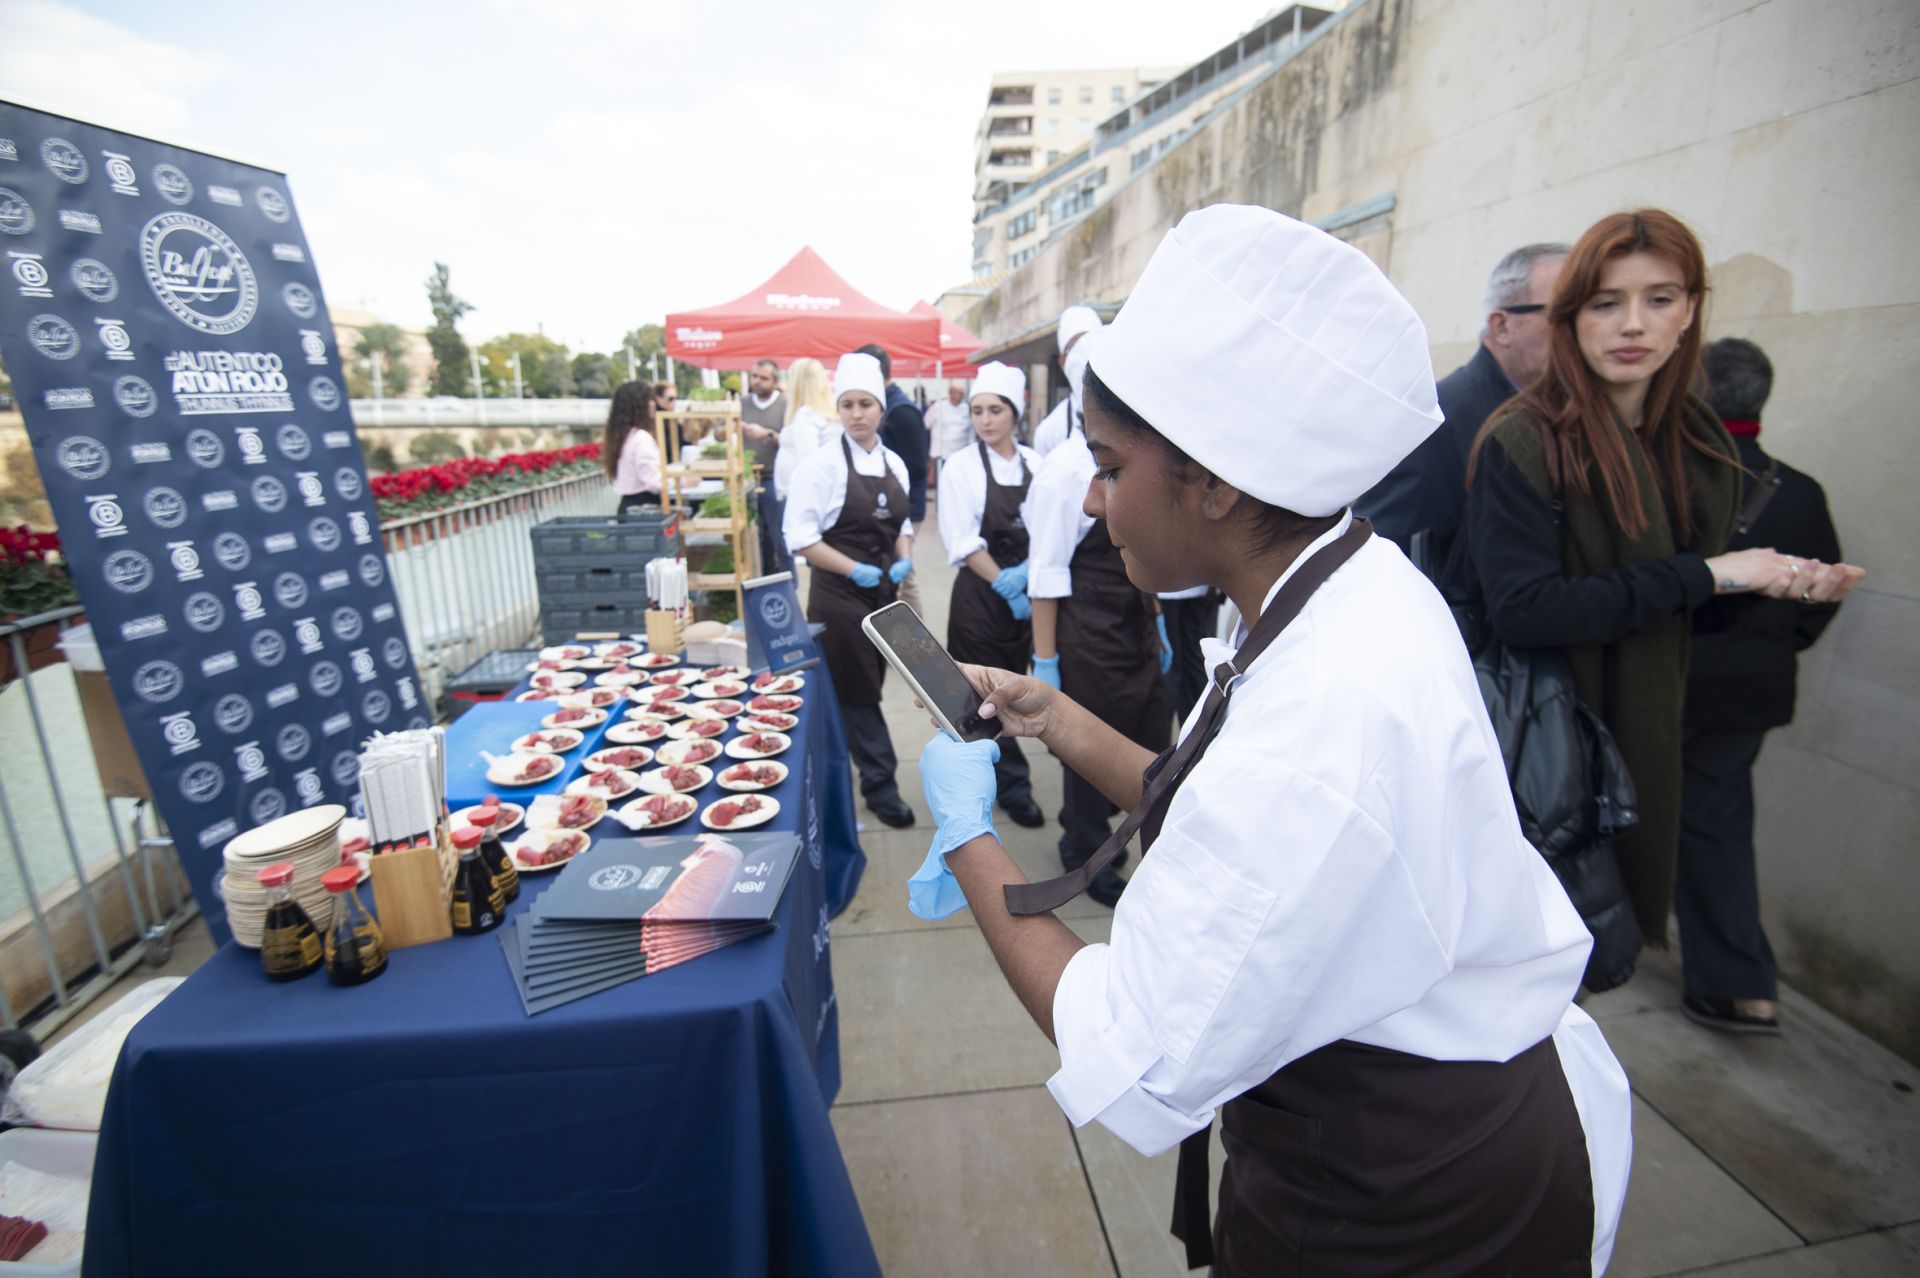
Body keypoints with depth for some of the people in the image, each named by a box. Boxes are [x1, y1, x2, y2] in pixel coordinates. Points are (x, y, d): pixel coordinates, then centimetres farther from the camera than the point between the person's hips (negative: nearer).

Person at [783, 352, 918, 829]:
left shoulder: (894, 464, 8)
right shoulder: (823, 464, -10)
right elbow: (800, 538, -13)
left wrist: (904, 559, -3)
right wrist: (856, 570, -19)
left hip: (884, 591, 6)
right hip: (839, 594, -6)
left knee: (865, 689, 14)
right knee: (858, 692, 0)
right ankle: (880, 785, 13)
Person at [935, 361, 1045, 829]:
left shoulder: (1034, 463, 5)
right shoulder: (962, 465, -5)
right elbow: (963, 542, -11)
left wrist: (1026, 572, -14)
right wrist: (1006, 586, -14)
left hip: (1025, 592, 4)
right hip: (980, 593, -4)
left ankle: (984, 762, 32)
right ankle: (1014, 785, 16)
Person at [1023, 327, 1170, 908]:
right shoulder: (1066, 468, -16)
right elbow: (1046, 574, -16)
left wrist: (1157, 623, 15)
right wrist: (1045, 659, -15)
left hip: (1139, 629, 7)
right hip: (1088, 636, -7)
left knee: (1150, 742, 15)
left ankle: (1087, 827, 42)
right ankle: (1087, 854, 36)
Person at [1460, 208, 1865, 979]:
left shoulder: (1700, 443, 7)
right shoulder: (1523, 443, -17)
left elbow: (1688, 613, 18)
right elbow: (1521, 609, -26)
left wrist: (1767, 582, 0)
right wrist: (1699, 577, -19)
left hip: (1643, 737, 7)